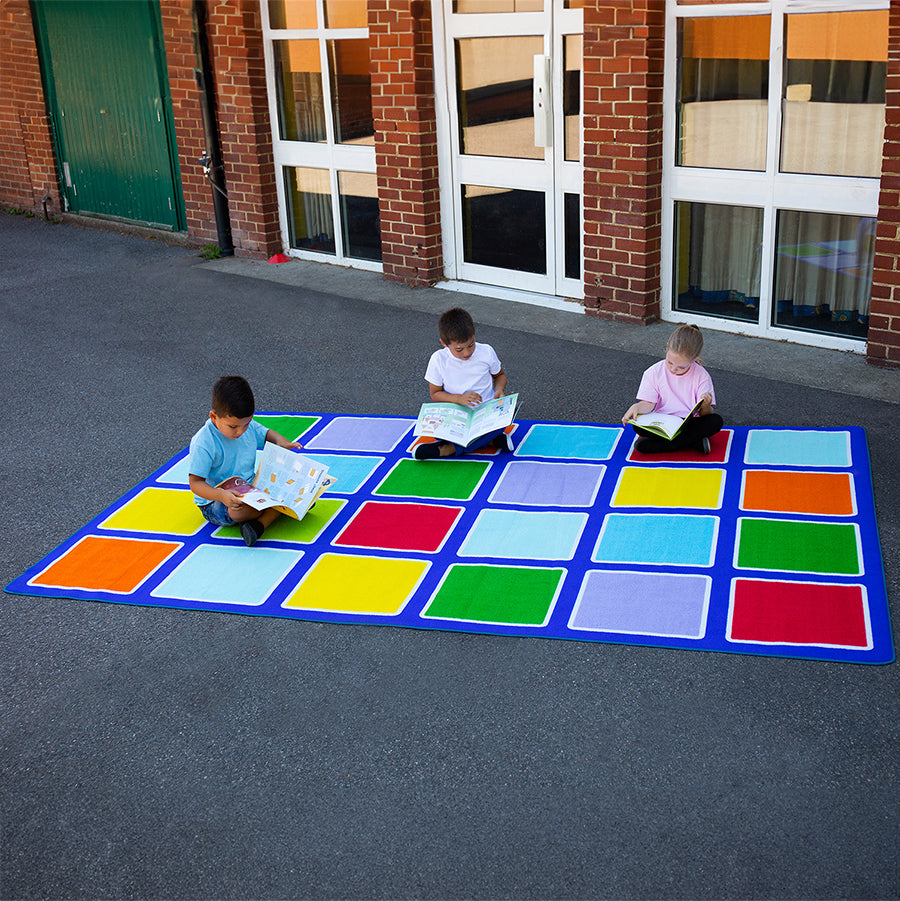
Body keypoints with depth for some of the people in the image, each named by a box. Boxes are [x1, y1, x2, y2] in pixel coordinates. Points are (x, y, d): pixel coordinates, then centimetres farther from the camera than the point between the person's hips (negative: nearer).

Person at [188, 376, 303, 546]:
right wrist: (221, 495, -42)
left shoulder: (247, 425, -4)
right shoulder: (203, 444, -24)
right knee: (239, 509, -39)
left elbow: (266, 434, 18)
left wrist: (281, 442, -4)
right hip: (214, 503, -7)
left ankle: (259, 525, -26)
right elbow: (195, 482, -24)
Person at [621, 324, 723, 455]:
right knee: (637, 425, -28)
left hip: (690, 424, -1)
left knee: (716, 421, -27)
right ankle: (694, 440, -25)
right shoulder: (654, 373, -2)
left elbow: (705, 414, -8)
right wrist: (637, 407, -26)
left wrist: (705, 406, -31)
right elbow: (648, 404, -4)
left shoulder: (701, 376, -6)